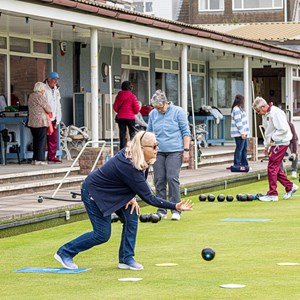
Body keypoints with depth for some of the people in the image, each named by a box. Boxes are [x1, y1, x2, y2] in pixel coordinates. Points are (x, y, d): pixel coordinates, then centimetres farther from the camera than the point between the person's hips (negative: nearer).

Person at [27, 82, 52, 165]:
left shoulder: (31, 96, 11)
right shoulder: (41, 97, -14)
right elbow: (49, 110, -9)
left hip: (32, 122, 8)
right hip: (41, 122, -8)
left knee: (36, 140, 13)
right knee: (41, 140, -3)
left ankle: (35, 159, 14)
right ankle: (39, 159, -5)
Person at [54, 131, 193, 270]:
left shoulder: (129, 154, -11)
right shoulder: (129, 167, -36)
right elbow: (149, 198, -31)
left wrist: (131, 198, -8)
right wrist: (175, 206, -33)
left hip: (110, 191, 9)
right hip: (93, 192, -9)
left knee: (132, 216, -5)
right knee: (102, 234, -5)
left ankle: (126, 259, 4)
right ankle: (64, 252, 10)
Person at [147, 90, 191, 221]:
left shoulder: (178, 112, -2)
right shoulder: (152, 114, 9)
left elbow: (185, 132, -1)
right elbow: (149, 133, 19)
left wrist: (186, 150, -6)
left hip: (174, 151, -4)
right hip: (158, 152, 4)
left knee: (172, 178, -12)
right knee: (159, 180, 1)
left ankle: (175, 210, -6)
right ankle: (161, 211, 8)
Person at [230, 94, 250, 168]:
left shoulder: (240, 109, 20)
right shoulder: (236, 110, -14)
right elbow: (238, 122, -19)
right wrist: (242, 133, -20)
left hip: (243, 133, 10)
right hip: (239, 134, -10)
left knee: (244, 149, 12)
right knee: (239, 149, -7)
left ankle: (244, 165, 18)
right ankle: (237, 165, -4)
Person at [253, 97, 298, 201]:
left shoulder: (276, 113, -18)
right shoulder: (265, 115, 13)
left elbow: (283, 129, -23)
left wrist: (272, 139, -15)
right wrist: (266, 146, 15)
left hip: (281, 143, -10)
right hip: (274, 144, 10)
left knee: (272, 168, -8)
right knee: (275, 168, 11)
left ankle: (272, 194, -4)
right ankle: (290, 187, 22)